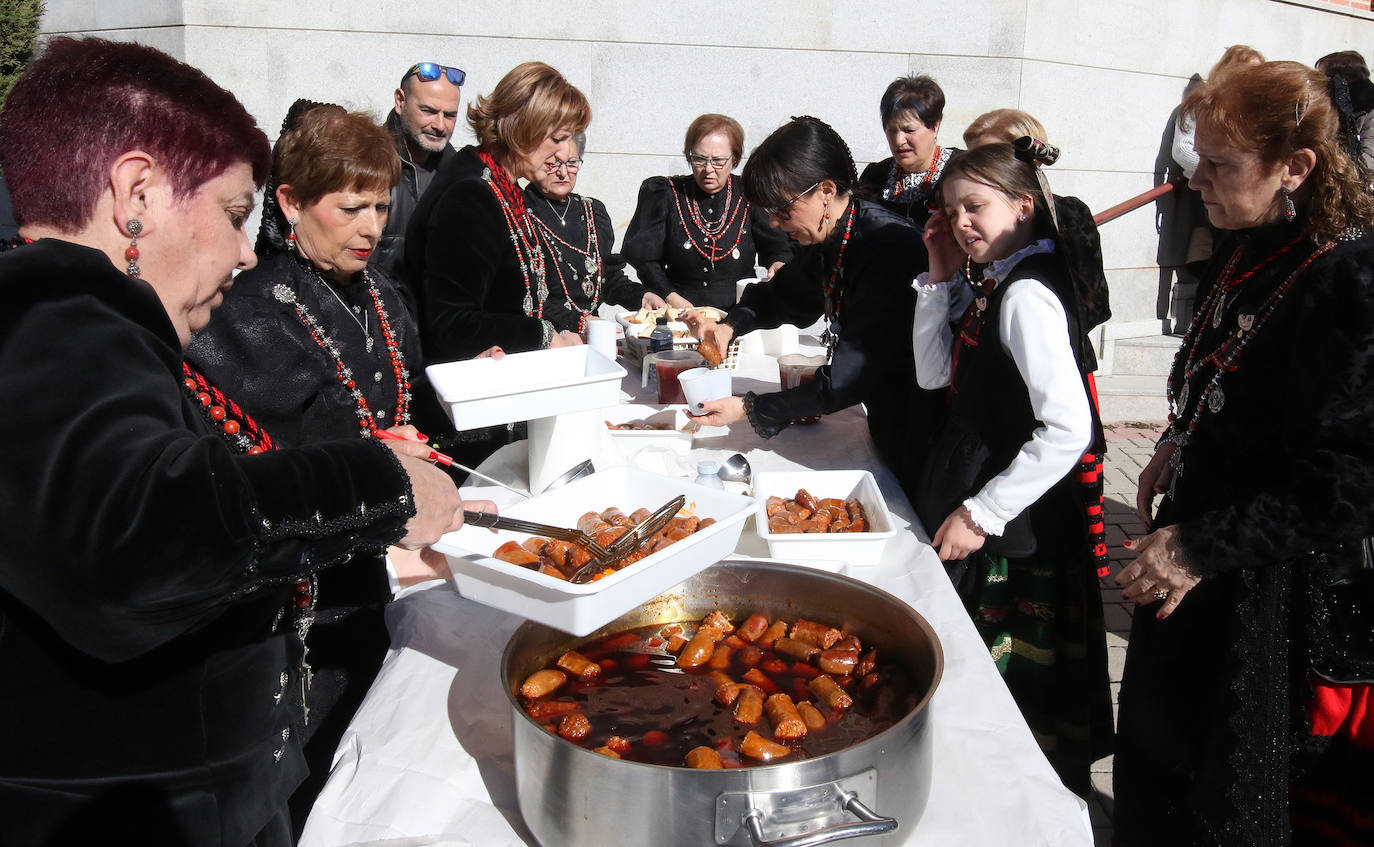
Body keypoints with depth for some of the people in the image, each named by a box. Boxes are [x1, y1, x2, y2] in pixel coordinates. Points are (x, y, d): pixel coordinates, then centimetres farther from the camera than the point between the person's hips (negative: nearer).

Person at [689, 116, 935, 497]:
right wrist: (731, 325, 1)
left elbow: (849, 378, -29)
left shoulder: (890, 247, -28)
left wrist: (750, 409, -24)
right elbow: (785, 294, 21)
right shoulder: (824, 240, -1)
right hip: (884, 423, 8)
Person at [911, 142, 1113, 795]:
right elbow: (935, 374, 10)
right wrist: (941, 278, 2)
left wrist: (981, 514, -23)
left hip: (1014, 529, -9)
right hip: (974, 502, 9)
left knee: (1014, 686, 7)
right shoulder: (994, 284, 7)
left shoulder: (1027, 295, -22)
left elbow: (1070, 431, -28)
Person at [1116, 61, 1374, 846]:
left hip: (1276, 596, -8)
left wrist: (1205, 548, -25)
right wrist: (1177, 448, 6)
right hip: (1196, 559, 8)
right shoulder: (1245, 250, 2)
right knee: (1162, 754, 24)